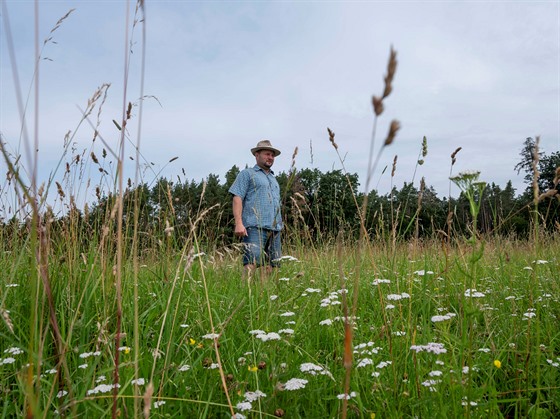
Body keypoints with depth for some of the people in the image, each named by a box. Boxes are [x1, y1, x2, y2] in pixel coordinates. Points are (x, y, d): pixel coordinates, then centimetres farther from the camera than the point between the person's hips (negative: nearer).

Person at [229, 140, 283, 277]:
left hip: (274, 229, 7)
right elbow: (237, 198, -3)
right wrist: (239, 223, -16)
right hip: (255, 227, -7)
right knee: (251, 263, -17)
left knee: (270, 265, 2)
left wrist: (279, 225, 19)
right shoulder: (247, 174, 8)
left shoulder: (273, 179, 29)